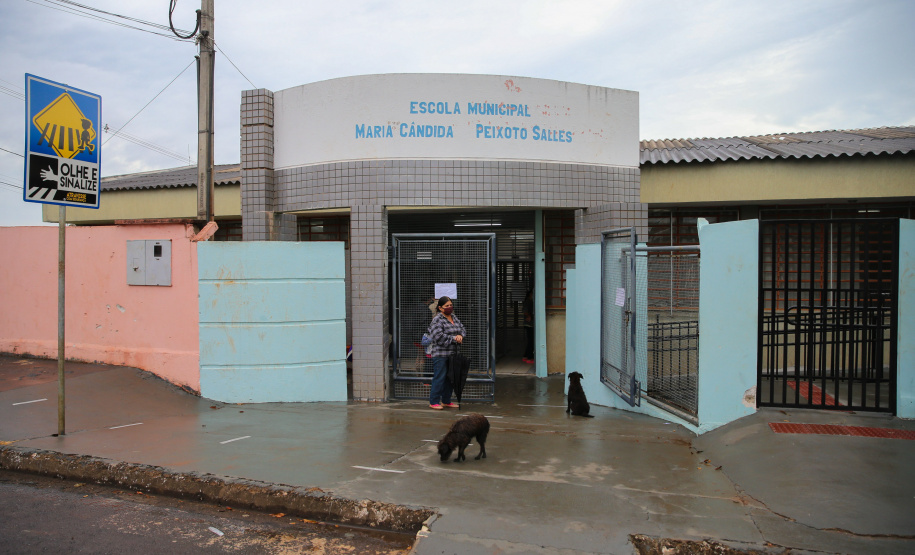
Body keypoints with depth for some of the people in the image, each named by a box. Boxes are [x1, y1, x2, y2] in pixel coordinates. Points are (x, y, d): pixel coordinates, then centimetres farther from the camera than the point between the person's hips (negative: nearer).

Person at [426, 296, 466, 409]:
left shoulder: (454, 317, 14)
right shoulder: (437, 320, -11)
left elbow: (463, 329, 16)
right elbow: (439, 337, -20)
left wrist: (460, 336, -7)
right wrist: (453, 339, -16)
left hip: (452, 353, 8)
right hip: (440, 354, -8)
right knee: (439, 377, -6)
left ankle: (446, 401, 24)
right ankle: (433, 402, 4)